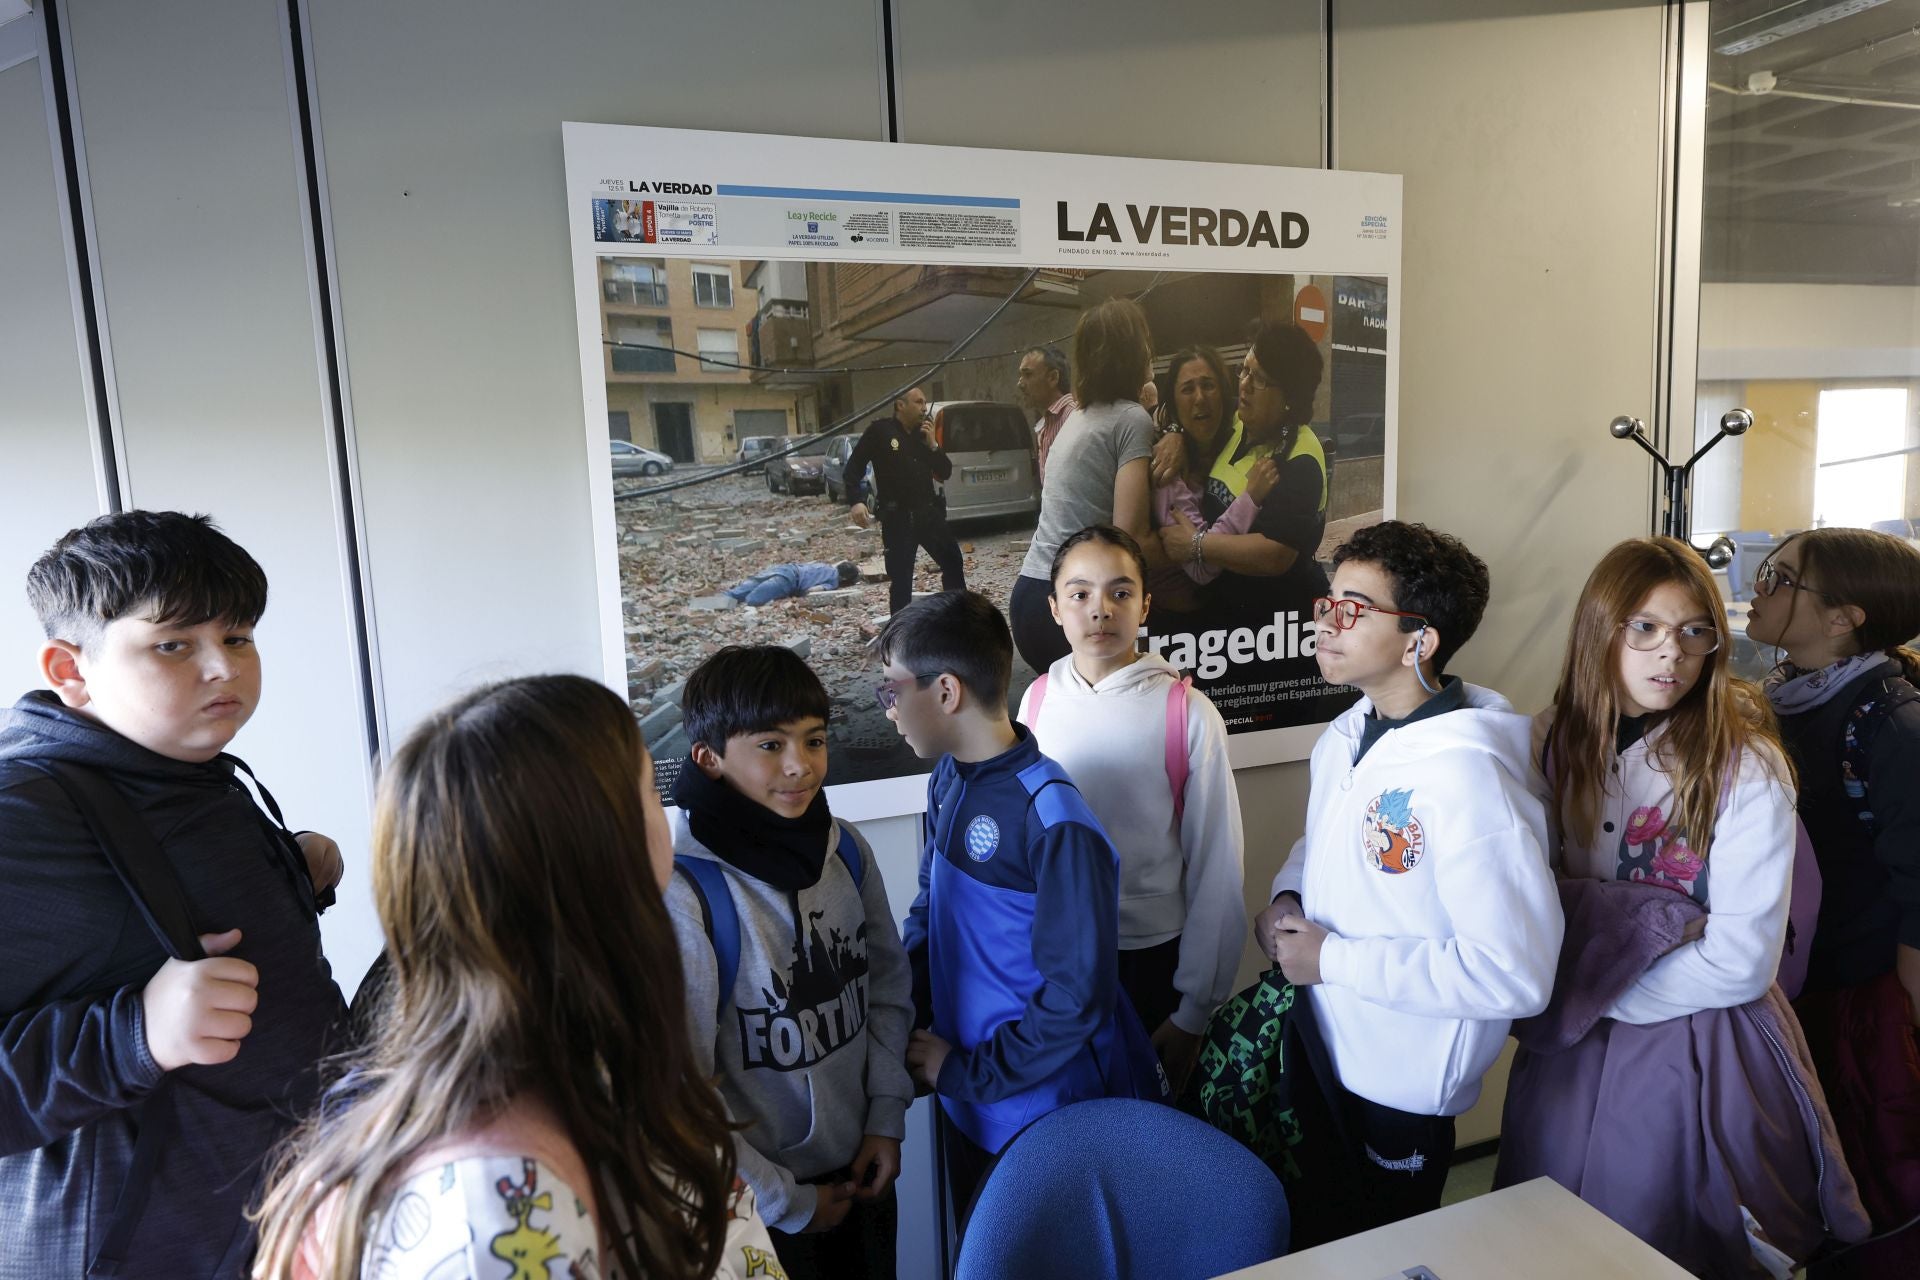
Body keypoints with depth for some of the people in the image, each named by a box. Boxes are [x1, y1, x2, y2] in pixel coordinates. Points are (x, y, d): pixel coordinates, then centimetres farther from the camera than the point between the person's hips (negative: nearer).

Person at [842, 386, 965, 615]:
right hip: (898, 517, -6)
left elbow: (944, 474, 9)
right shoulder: (879, 430, -4)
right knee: (900, 580, -2)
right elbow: (854, 466, -6)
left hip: (929, 512, 6)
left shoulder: (923, 433, 12)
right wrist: (856, 501, -19)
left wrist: (932, 445, -5)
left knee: (954, 564, 12)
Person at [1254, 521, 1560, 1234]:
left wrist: (1332, 958, -26)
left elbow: (1516, 975, -32)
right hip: (1322, 1051, 7)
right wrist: (1286, 896, -6)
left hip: (1401, 1090, -7)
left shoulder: (1464, 774, -29)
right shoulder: (1345, 739, -3)